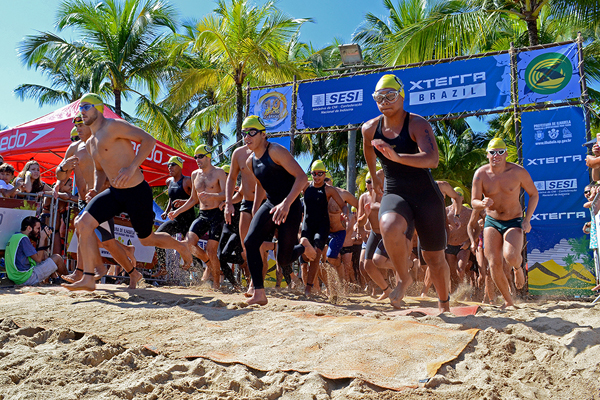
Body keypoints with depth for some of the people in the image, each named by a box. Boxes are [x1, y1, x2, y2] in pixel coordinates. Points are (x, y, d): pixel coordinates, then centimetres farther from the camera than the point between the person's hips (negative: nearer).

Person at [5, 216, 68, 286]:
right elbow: (38, 259, -17)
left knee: (44, 254, 20)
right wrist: (42, 238, -11)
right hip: (27, 279, -10)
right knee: (57, 258, -2)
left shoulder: (14, 237, 14)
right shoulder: (23, 239, -16)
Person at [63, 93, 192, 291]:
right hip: (115, 192, 8)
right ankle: (88, 280, -5)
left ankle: (180, 246, 38)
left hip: (137, 192, -7)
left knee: (147, 239, 7)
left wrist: (132, 167, -29)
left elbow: (148, 139, -20)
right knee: (83, 223, -10)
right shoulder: (90, 143, 15)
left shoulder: (113, 126, -12)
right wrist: (95, 189, 8)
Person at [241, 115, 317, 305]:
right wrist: (255, 210, 22)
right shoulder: (250, 162, 8)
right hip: (270, 205, 7)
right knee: (250, 242, -17)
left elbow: (302, 177, -24)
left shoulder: (276, 151, -16)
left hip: (290, 208, -7)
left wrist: (286, 203, -35)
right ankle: (259, 293, -12)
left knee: (283, 261, -5)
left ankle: (303, 246, 30)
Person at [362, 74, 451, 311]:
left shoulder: (417, 124, -13)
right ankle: (404, 279, -8)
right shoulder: (370, 129, 1)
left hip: (426, 196, -2)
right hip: (394, 194, 2)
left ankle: (444, 304, 37)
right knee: (389, 227, -34)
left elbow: (432, 159, -29)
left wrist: (397, 157, -43)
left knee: (434, 258, 8)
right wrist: (374, 178, 37)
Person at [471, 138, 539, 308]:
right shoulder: (480, 174, -8)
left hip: (514, 222, -2)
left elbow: (534, 194, 1)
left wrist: (527, 219, -10)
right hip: (492, 222, 2)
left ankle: (518, 268, 12)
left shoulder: (518, 172, -10)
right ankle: (508, 301, 14)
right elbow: (474, 202, -8)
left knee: (511, 256, -28)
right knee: (495, 264, -8)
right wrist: (483, 203, -33)